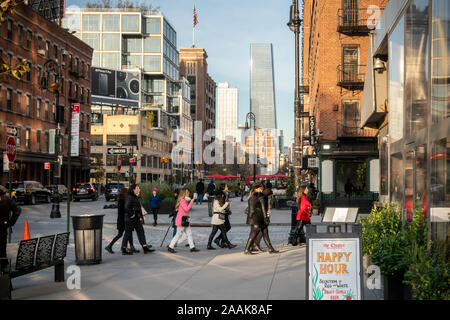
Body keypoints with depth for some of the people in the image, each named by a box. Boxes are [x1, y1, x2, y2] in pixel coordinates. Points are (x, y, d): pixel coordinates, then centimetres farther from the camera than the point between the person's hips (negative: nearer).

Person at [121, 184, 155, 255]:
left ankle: (145, 247, 10)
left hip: (137, 219, 9)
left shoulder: (136, 197, 14)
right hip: (130, 219, -9)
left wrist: (140, 217, 16)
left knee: (141, 232, 8)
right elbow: (127, 207, -23)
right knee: (128, 233, -1)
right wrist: (131, 214, -17)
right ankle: (124, 249, 7)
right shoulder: (130, 197, -16)